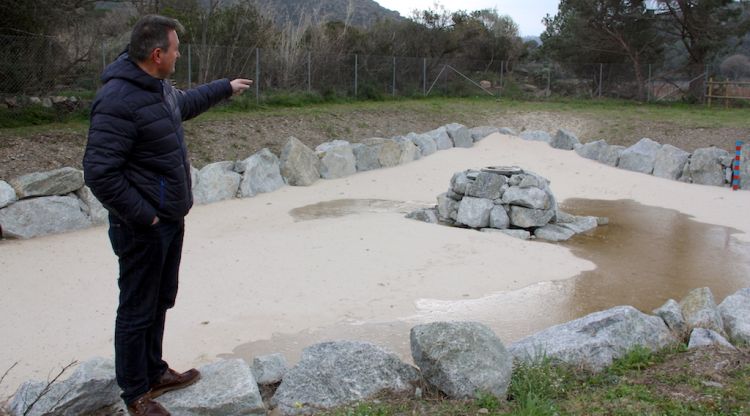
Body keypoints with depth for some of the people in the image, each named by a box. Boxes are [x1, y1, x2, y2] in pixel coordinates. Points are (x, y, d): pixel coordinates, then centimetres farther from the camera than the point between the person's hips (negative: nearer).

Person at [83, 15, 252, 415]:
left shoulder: (158, 87, 7)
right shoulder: (118, 100, -24)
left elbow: (186, 102, 32)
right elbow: (99, 173, -26)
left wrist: (226, 87, 41)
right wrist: (144, 216, -22)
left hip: (169, 221, 10)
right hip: (142, 229, -10)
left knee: (161, 302, 21)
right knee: (138, 311, 5)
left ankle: (154, 372, 38)